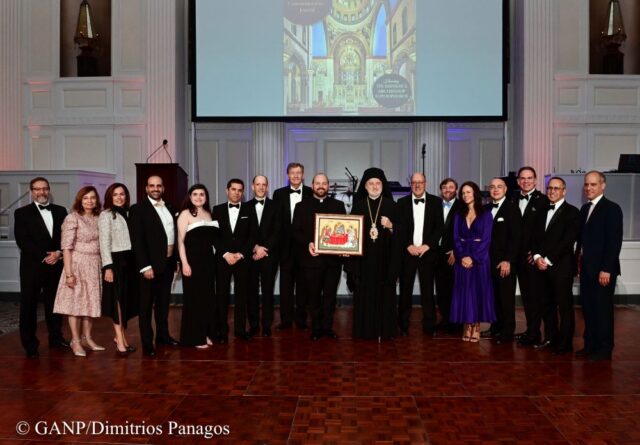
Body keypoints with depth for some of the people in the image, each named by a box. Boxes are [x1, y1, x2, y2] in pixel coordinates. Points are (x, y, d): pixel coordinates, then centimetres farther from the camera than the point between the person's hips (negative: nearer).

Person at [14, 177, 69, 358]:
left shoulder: (60, 211, 11)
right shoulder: (22, 213, 2)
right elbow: (22, 241, -7)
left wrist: (58, 253, -10)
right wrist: (44, 257, -14)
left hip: (55, 265, 3)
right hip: (32, 266, -3)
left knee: (54, 303, 10)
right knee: (29, 306, 2)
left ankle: (56, 337, 23)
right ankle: (30, 343, 11)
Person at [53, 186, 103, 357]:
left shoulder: (98, 219, 7)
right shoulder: (72, 218, -9)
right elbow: (66, 247, -13)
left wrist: (103, 267, 4)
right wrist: (69, 273, -17)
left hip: (95, 266, 6)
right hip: (78, 265, -5)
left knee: (92, 302, 11)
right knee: (76, 302, 2)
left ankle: (87, 338, 23)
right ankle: (76, 341, 11)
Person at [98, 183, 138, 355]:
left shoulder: (128, 213, 13)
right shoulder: (105, 215, -3)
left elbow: (134, 238, 11)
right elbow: (104, 243, -8)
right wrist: (108, 267, -15)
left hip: (130, 260, 5)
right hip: (116, 261, -5)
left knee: (128, 299, 9)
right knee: (117, 298, -1)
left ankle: (121, 336, 20)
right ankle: (120, 339, 4)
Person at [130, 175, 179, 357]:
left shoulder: (169, 208, 11)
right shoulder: (138, 209, -8)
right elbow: (137, 240, -14)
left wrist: (176, 260, 9)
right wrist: (145, 266, -19)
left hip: (168, 263, 6)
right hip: (150, 265, -6)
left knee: (163, 302, 17)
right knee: (146, 305, 3)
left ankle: (163, 335, 29)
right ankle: (147, 343, 9)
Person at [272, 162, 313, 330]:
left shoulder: (311, 194, 1)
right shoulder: (279, 194, 6)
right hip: (286, 245, 1)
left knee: (302, 283, 7)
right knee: (286, 283, 6)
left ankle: (301, 318, 17)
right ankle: (286, 319, 14)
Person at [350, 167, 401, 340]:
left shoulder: (391, 205, 5)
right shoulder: (358, 205, 8)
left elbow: (400, 229, 4)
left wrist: (391, 226, -15)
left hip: (385, 257, -1)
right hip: (364, 257, 1)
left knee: (385, 292, 1)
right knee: (364, 293, 1)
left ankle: (385, 329, 9)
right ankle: (365, 330, 9)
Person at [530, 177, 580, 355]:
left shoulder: (572, 212, -3)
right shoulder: (542, 211, 16)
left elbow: (568, 240, -11)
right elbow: (535, 237, 13)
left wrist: (548, 260, -13)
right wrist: (537, 257, -4)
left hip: (561, 266, -5)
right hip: (541, 265, 6)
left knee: (564, 306, 1)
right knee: (546, 305, 10)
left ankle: (565, 343, 10)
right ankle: (551, 337, 22)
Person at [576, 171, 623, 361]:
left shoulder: (612, 208, -10)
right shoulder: (585, 208, 13)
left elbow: (615, 241, -15)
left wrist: (606, 269, -18)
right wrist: (579, 262, 9)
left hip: (602, 269, -7)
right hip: (586, 268, 7)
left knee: (603, 309, 2)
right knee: (588, 308, 10)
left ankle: (604, 349, 13)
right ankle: (590, 345, 20)